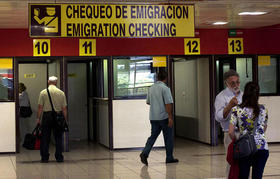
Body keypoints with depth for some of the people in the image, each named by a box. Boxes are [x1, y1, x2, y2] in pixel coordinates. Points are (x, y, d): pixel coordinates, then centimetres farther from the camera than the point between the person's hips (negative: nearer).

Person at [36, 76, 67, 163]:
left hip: (46, 116, -1)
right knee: (58, 138, 8)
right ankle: (59, 157, 9)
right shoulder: (61, 93, 1)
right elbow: (64, 108, 2)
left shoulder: (43, 92, -2)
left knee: (45, 138, 5)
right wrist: (65, 119, 9)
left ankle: (44, 158, 6)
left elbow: (40, 107, -5)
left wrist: (38, 118, 1)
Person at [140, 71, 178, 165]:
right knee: (168, 138, 7)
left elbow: (148, 102, 19)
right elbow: (168, 103, -18)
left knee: (153, 136, 8)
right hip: (164, 117, -6)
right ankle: (169, 158, 14)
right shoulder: (165, 88, -12)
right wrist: (170, 117, -16)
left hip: (153, 117, 6)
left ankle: (145, 153, -11)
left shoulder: (151, 88, 9)